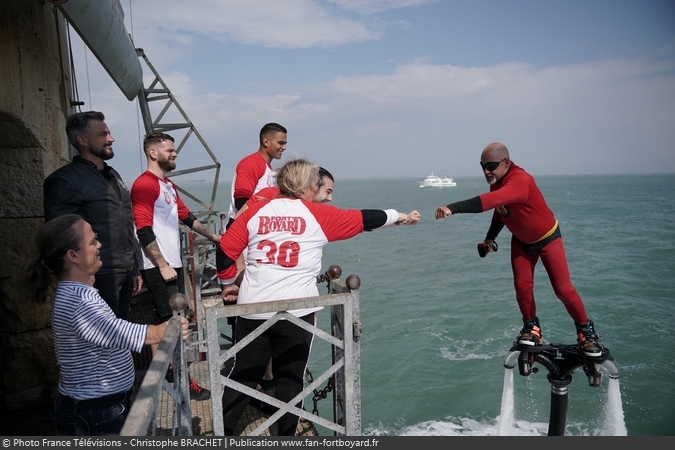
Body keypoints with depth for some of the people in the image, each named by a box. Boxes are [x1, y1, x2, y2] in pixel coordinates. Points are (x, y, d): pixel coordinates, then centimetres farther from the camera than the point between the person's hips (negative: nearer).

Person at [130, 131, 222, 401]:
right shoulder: (144, 184, -13)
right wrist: (163, 265, -18)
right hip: (159, 268, -9)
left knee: (167, 322, 14)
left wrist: (213, 236, 27)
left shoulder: (168, 185, 16)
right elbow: (144, 231, -18)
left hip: (173, 264, 9)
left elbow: (186, 217, 25)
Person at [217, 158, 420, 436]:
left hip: (252, 308, 3)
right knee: (290, 379, 11)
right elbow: (364, 219, 9)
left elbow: (225, 251, 5)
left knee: (243, 374, 16)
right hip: (295, 311, -3)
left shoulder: (256, 211, 5)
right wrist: (401, 217, 23)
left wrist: (231, 284, 21)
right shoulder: (318, 215, -1)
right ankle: (286, 436, 22)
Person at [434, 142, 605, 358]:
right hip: (521, 240, 6)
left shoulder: (520, 181, -37)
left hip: (547, 237, -6)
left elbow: (491, 201, -55)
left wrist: (453, 208, -64)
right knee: (522, 285, -3)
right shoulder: (497, 181, -10)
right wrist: (490, 237, 1)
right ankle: (531, 327, 15)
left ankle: (586, 330, 13)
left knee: (563, 288, -6)